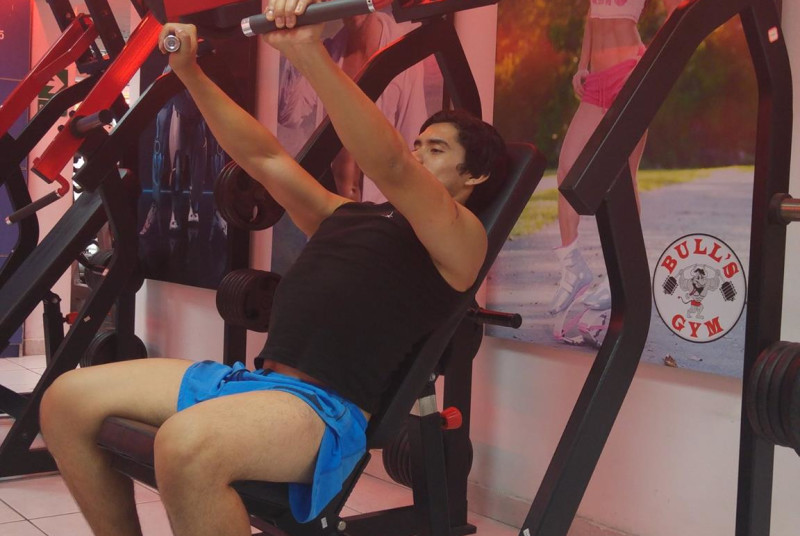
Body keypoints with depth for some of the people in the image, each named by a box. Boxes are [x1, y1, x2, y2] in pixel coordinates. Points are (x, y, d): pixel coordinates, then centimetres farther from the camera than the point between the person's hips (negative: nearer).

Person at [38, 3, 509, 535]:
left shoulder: (459, 239, 1)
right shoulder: (346, 213, 25)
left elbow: (389, 164, -18)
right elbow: (263, 156, 26)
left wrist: (310, 54, -28)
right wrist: (190, 72, 19)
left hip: (329, 406, -8)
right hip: (254, 379, 8)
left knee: (188, 445, -38)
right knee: (69, 401, -1)